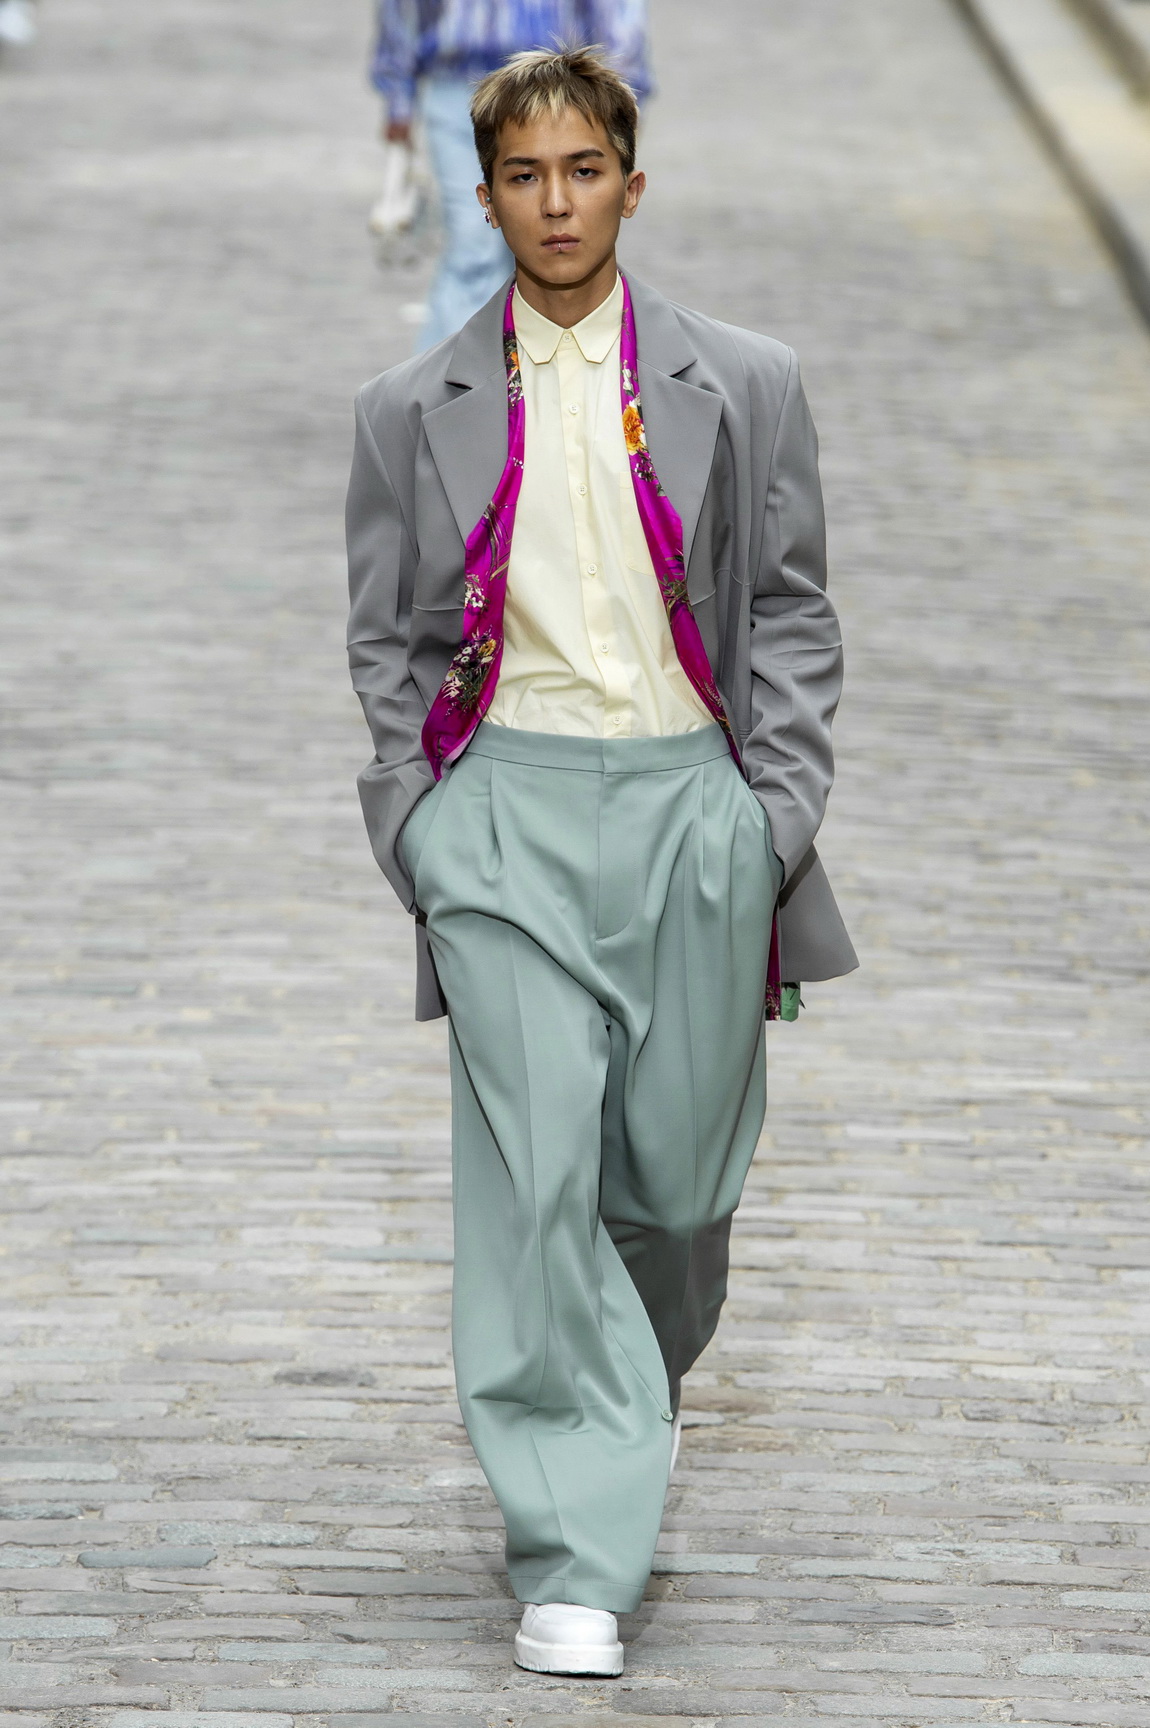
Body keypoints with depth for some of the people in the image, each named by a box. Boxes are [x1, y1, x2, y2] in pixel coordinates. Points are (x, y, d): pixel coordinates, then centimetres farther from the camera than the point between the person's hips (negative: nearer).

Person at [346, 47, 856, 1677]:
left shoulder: (745, 387, 4)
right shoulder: (415, 412, 5)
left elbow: (793, 615, 7)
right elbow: (387, 640, 10)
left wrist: (776, 820, -1)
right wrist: (422, 831, 1)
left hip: (693, 796, 1)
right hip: (507, 806, -1)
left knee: (680, 1162, 8)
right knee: (533, 1169, -10)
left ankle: (639, 1381, 42)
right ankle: (574, 1558, -7)